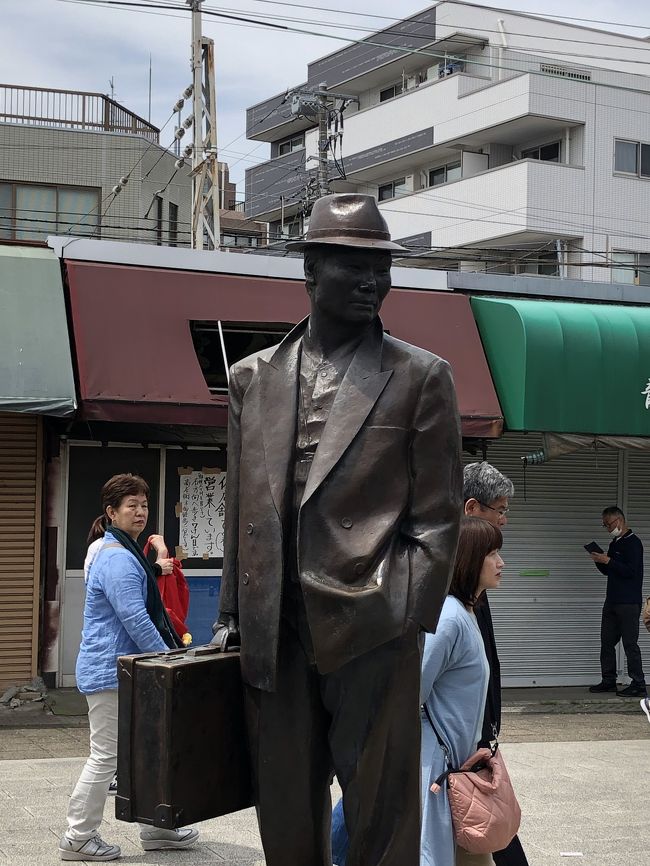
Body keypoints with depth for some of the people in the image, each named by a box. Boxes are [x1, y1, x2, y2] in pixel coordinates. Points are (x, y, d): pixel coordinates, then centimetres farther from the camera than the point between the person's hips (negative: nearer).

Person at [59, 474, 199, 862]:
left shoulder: (125, 553, 17)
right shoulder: (118, 559, -18)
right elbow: (135, 619, -23)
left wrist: (167, 655, 23)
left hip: (129, 671, 11)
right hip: (110, 673, -11)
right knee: (106, 756, -3)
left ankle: (155, 826, 21)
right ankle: (78, 837, 7)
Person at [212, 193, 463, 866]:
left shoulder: (421, 377, 3)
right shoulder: (252, 378, 12)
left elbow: (437, 516, 0)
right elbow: (240, 509, 16)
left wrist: (410, 620, -8)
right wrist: (232, 614, 12)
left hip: (371, 632, -3)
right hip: (274, 635, 3)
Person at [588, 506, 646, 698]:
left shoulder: (633, 542, -10)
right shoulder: (614, 543, 17)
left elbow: (630, 571, -20)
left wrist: (607, 560, -18)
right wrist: (599, 561, 4)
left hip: (629, 603, -9)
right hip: (612, 602, 9)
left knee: (630, 643, -8)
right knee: (607, 642, 10)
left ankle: (639, 685, -6)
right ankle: (608, 681, 17)